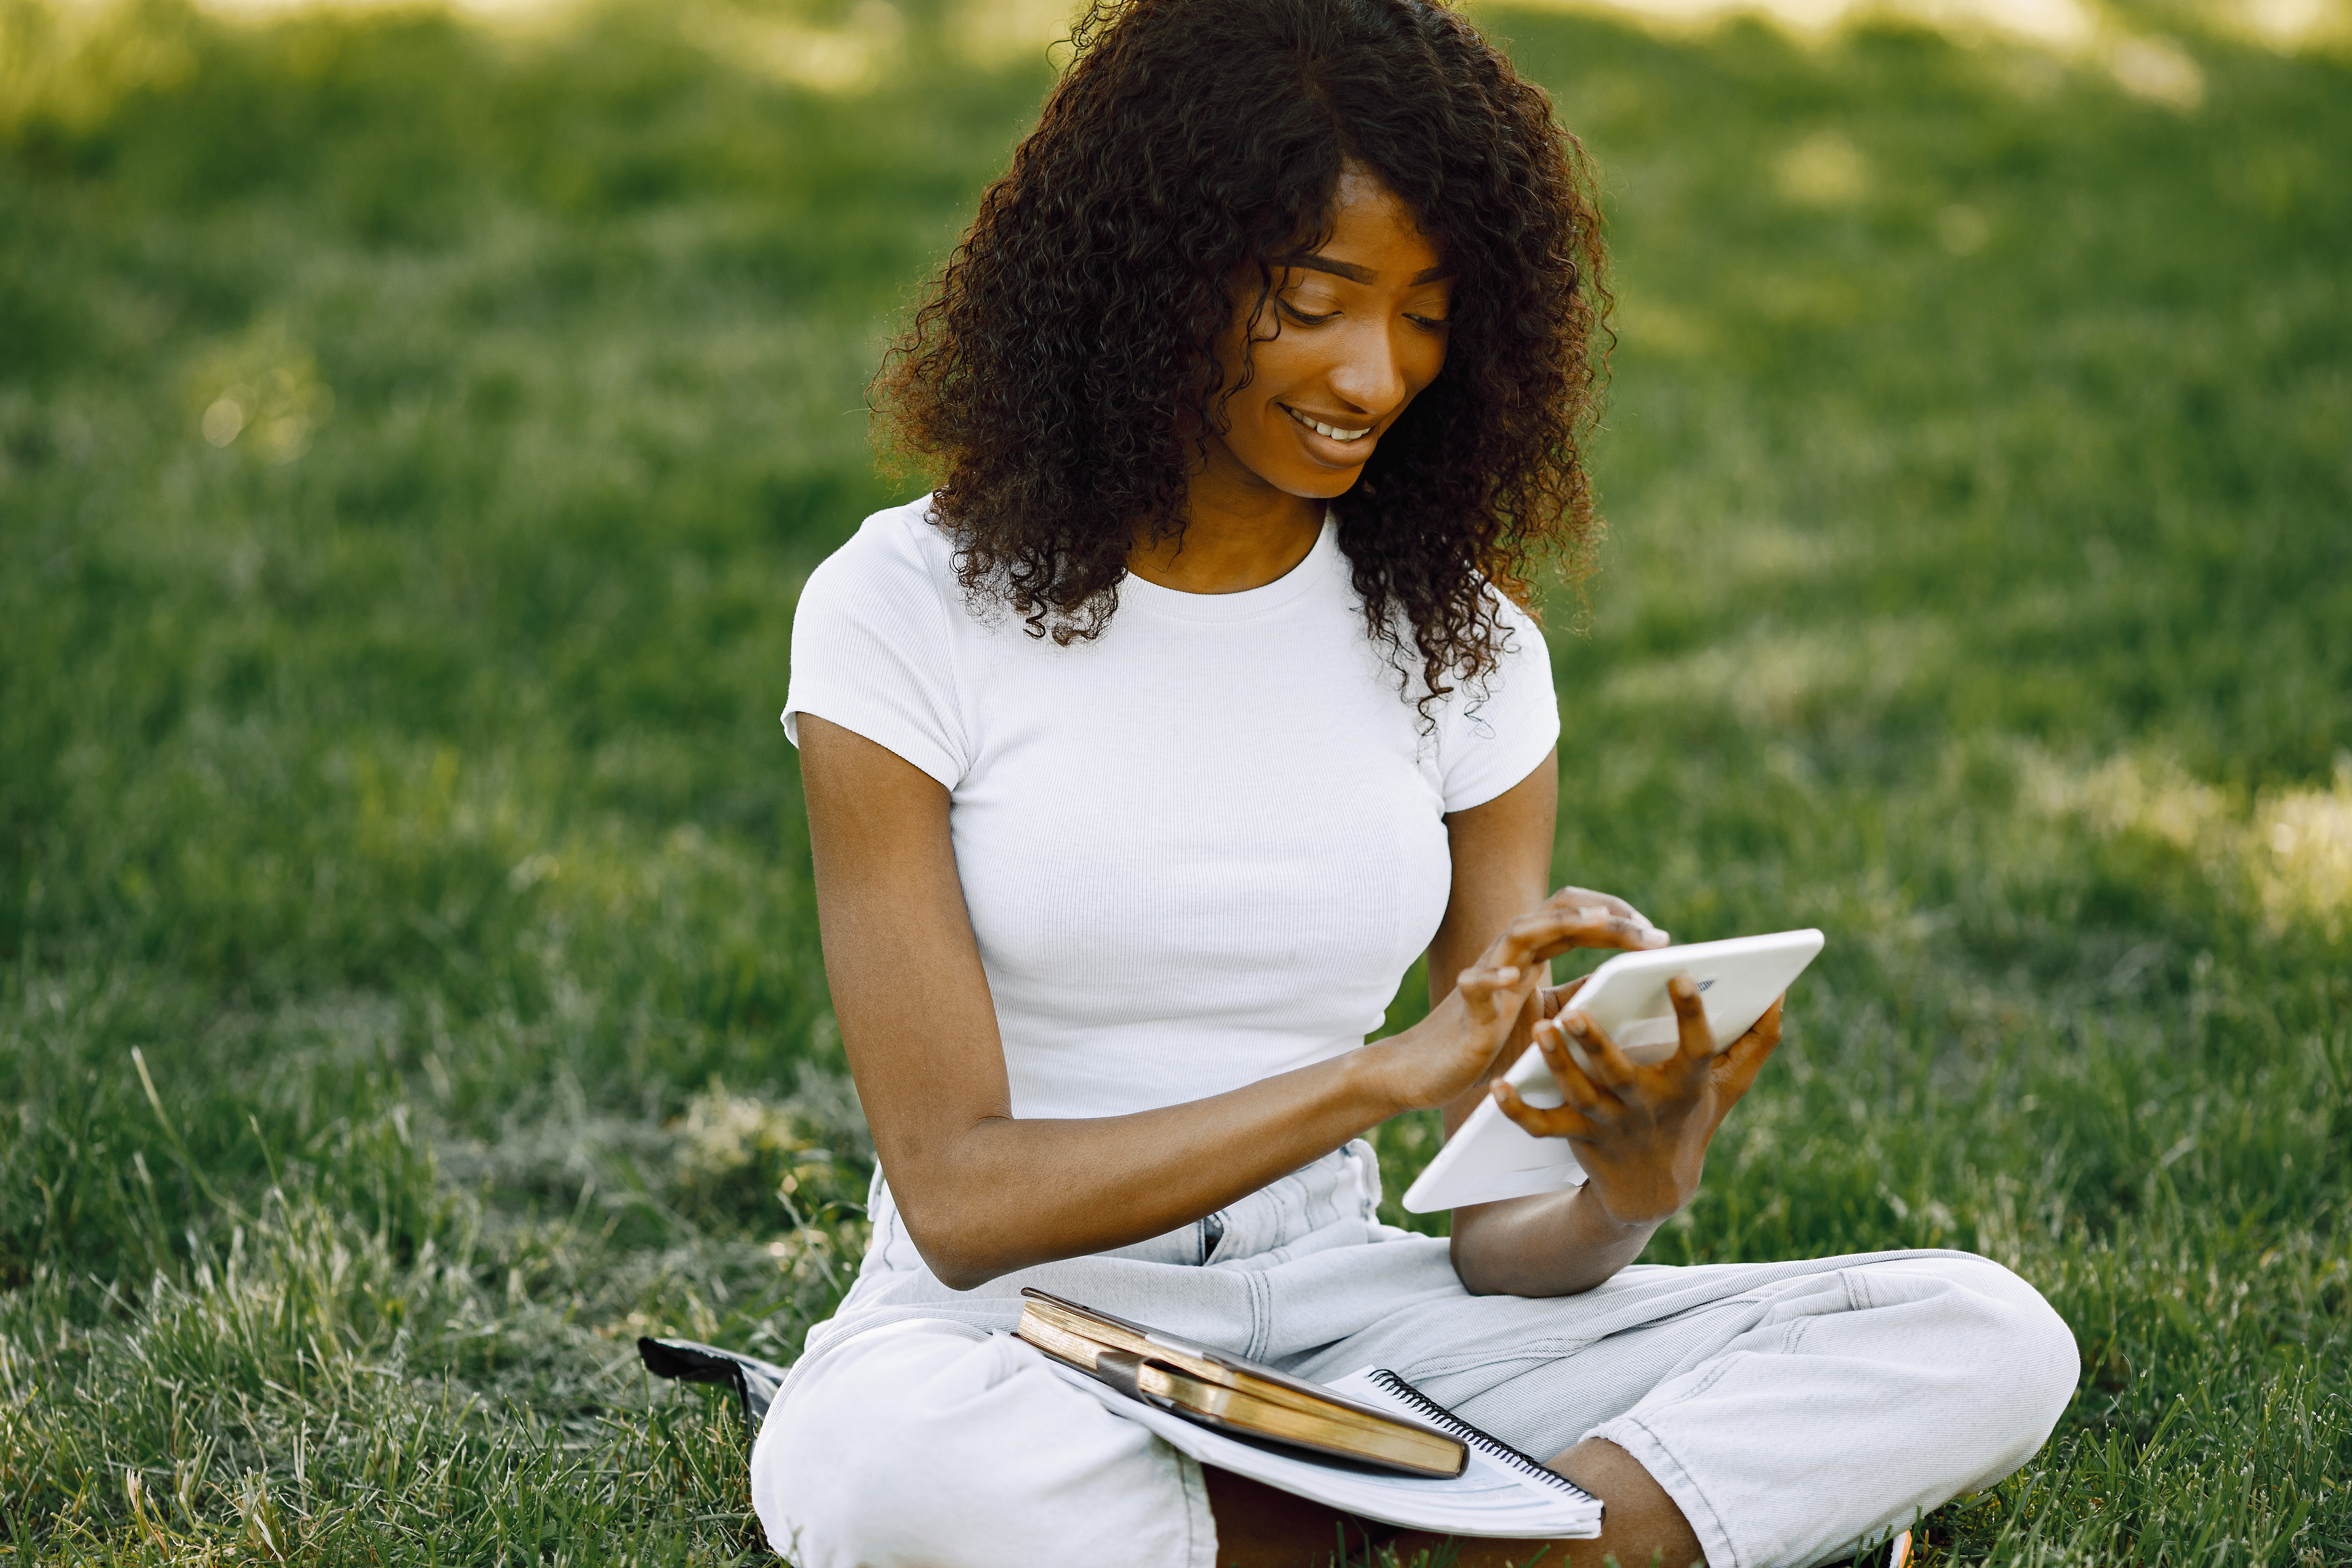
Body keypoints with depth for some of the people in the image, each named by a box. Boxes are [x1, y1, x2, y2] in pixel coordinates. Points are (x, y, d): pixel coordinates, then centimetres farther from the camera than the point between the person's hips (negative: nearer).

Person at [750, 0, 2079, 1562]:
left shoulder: (1462, 643, 3)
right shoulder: (909, 613, -8)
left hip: (1343, 1313, 3)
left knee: (1990, 1344, -13)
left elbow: (1495, 1231, 0)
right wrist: (1386, 1072, -26)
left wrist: (1619, 1198, -25)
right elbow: (957, 1194, -15)